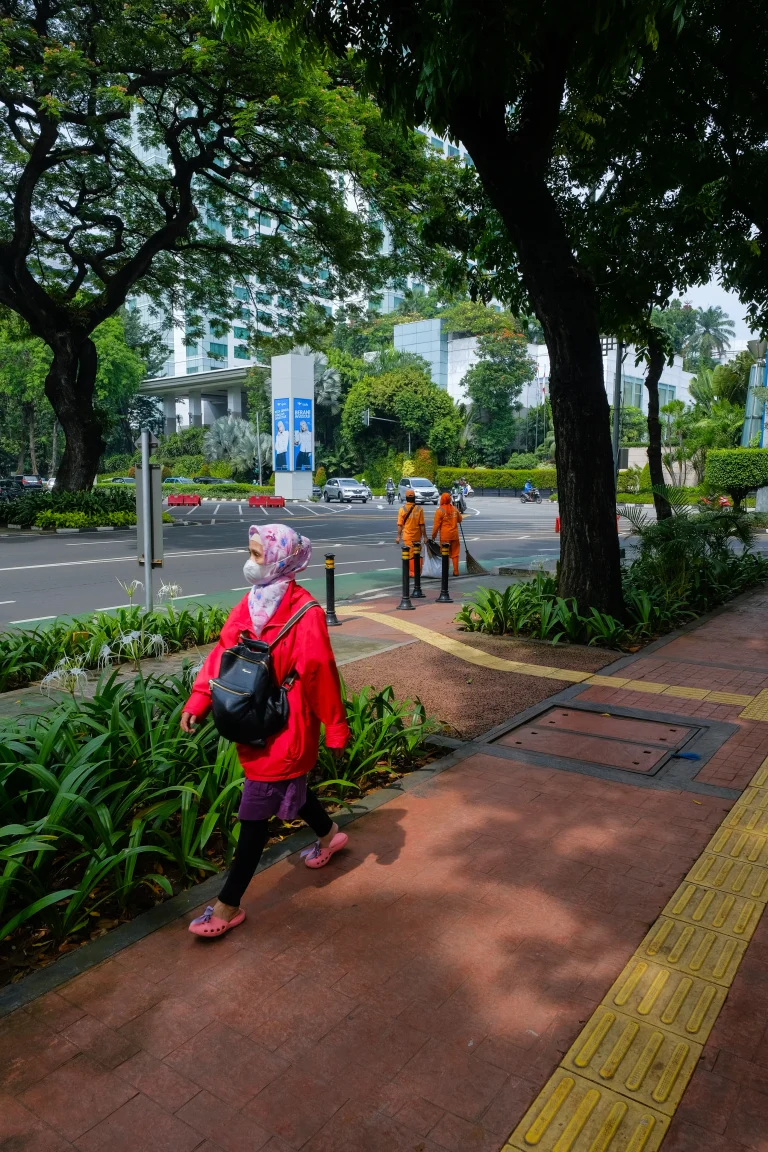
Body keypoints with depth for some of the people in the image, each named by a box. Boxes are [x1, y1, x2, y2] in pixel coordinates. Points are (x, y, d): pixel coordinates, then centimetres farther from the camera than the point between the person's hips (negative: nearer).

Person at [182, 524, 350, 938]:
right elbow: (224, 651, -1)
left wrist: (336, 729, -9)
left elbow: (322, 674, -16)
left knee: (255, 814, 1)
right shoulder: (252, 603, 1)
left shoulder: (304, 614, -21)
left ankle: (229, 906, 15)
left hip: (285, 727, -7)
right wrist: (198, 700, -10)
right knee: (289, 786, 26)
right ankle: (328, 835, 54)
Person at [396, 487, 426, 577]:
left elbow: (400, 524, -7)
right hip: (417, 536, 1)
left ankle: (412, 572, 6)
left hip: (407, 536, -1)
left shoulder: (402, 509, -8)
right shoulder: (419, 509, -6)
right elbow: (422, 525, -6)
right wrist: (424, 536, 1)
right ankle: (419, 571, 21)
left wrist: (398, 536, 0)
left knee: (410, 555, 6)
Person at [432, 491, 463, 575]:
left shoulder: (439, 510, -12)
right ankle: (456, 571, 13)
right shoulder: (455, 509, 4)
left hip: (445, 536, -4)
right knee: (455, 553, 11)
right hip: (454, 535, 4)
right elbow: (460, 519, 19)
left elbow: (436, 525, -11)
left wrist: (433, 536, -2)